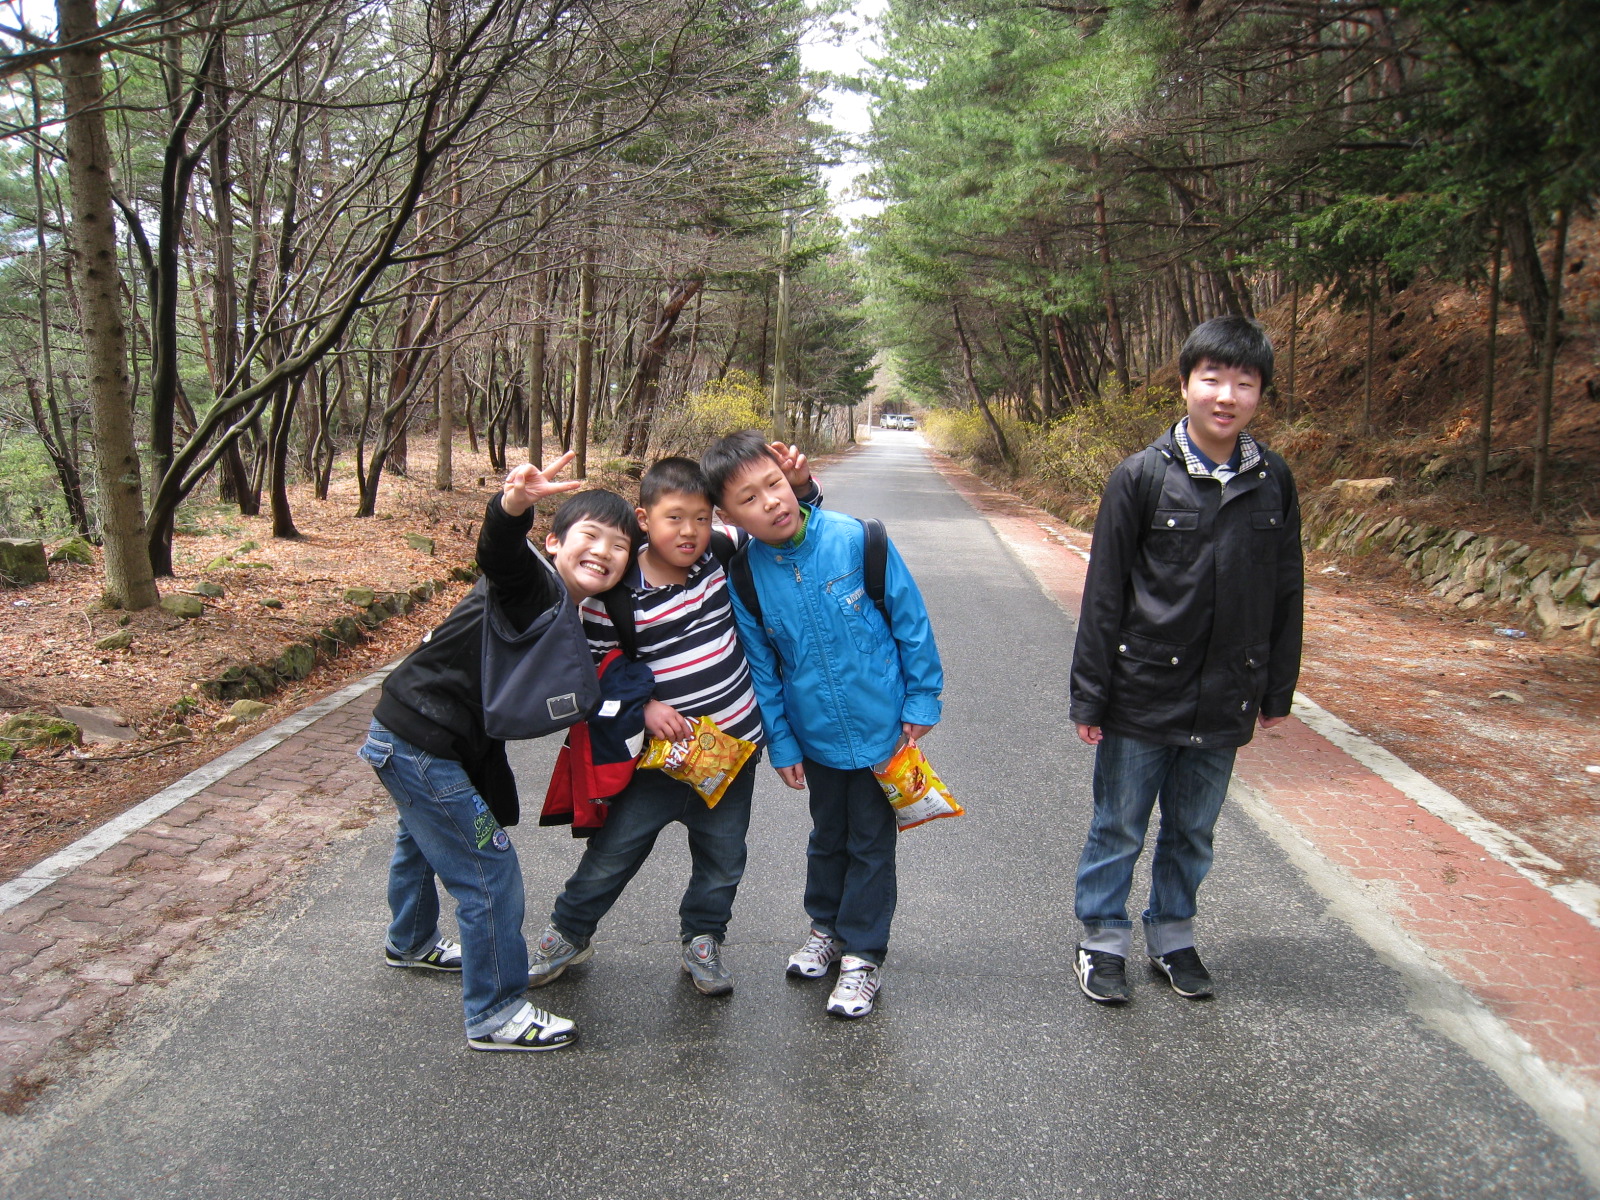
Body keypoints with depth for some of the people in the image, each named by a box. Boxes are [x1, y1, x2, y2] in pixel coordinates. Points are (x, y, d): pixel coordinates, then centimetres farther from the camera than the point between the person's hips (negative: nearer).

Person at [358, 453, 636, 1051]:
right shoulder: (537, 588, -23)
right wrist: (512, 507, -66)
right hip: (423, 748, -11)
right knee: (490, 875, -1)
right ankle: (495, 1014, 15)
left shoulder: (569, 620, 7)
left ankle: (410, 943, 61)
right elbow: (499, 556, -46)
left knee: (422, 842, 34)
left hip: (402, 735, 11)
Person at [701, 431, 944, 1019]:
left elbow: (910, 619, -10)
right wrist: (781, 744, 3)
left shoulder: (856, 540, -20)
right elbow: (761, 668, 0)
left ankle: (863, 953, 29)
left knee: (871, 843, 12)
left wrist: (922, 699, -6)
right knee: (828, 836, 22)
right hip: (817, 737, 2)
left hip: (881, 726, -2)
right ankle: (825, 927, 45)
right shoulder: (745, 577, -12)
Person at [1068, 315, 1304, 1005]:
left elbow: (1286, 594, 9)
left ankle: (1172, 937, 36)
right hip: (1142, 696, -3)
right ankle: (1103, 941, 27)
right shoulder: (1142, 476, -10)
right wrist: (1089, 695, -8)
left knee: (1193, 832, 18)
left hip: (1224, 703, 3)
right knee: (1118, 829, 9)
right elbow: (1104, 594, -8)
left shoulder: (1273, 483, 1)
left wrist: (1278, 690, 10)